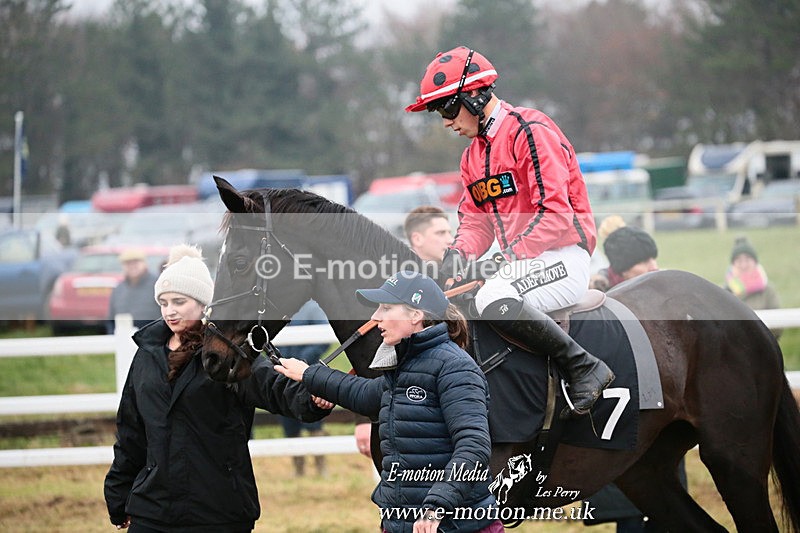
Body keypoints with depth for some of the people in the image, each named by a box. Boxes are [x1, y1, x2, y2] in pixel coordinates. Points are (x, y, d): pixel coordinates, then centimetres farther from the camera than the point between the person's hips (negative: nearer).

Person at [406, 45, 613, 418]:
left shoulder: (531, 131, -11)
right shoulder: (473, 155, 18)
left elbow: (556, 214, -19)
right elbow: (476, 219, 17)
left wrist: (513, 255, -24)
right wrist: (460, 252, -5)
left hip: (562, 257, -10)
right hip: (522, 264, 10)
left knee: (494, 301, -35)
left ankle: (585, 368, -25)